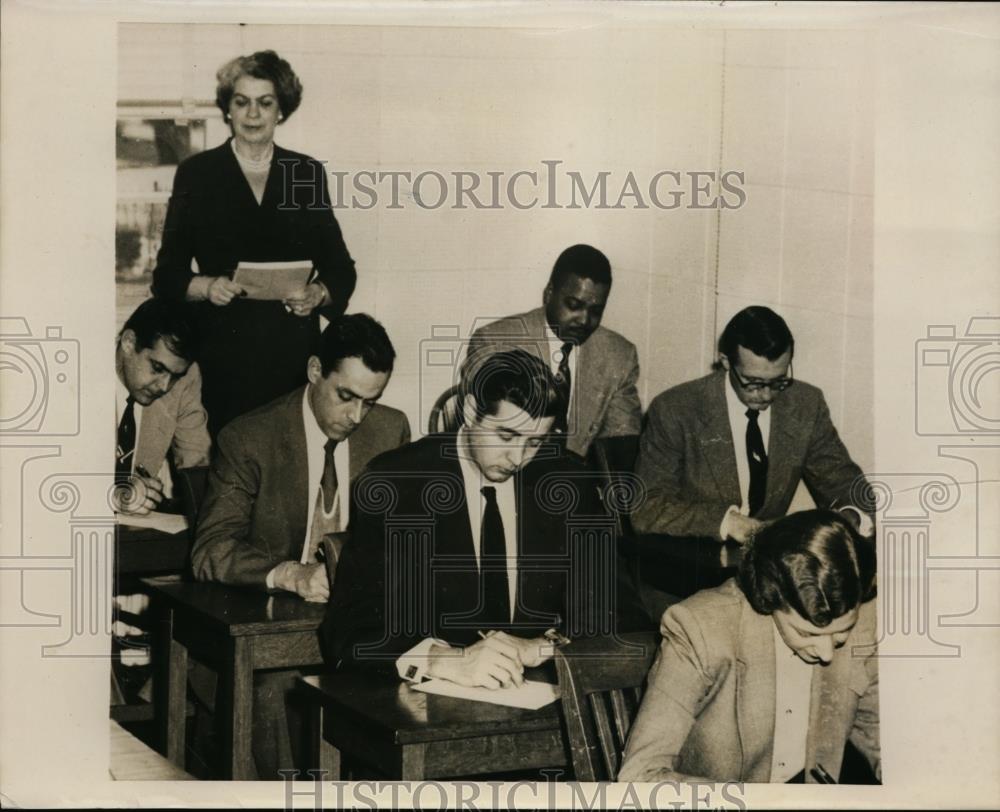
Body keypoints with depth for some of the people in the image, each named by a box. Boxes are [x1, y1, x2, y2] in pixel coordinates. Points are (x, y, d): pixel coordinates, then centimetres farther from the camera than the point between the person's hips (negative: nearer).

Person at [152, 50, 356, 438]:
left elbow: (340, 269, 12)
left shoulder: (309, 173, 11)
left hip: (294, 357, 1)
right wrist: (206, 286, -15)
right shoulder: (196, 173, 6)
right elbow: (168, 274, 5)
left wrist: (317, 293, -8)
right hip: (221, 356, -1)